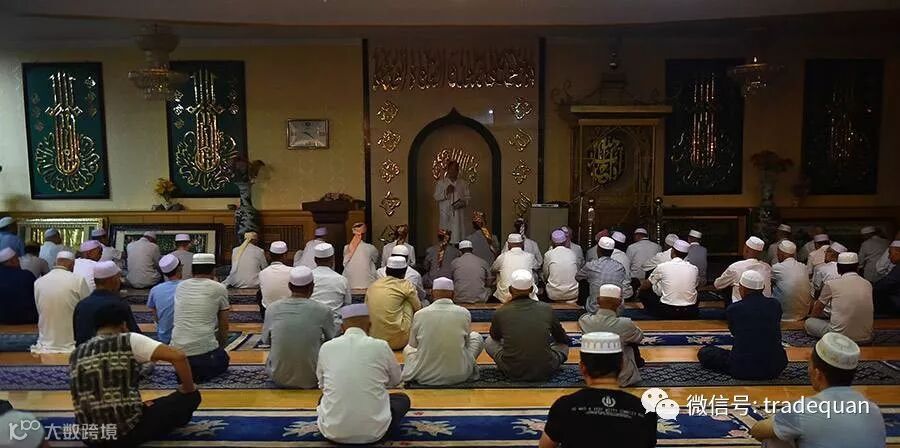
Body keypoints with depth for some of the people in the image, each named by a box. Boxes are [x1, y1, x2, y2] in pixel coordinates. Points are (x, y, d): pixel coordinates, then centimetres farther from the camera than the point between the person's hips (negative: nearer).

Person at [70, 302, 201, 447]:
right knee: (191, 396, 10)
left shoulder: (76, 354, 11)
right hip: (127, 433, -6)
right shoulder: (130, 340, -5)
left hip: (89, 436, 7)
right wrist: (189, 390, 2)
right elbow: (179, 356, -14)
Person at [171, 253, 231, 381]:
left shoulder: (180, 286, 12)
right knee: (223, 360, 27)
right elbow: (224, 327, 6)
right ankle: (200, 372, -1)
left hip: (177, 353, 4)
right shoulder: (219, 288, 0)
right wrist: (220, 346, 24)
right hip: (205, 353, -4)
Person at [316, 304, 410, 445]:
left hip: (333, 430, 3)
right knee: (403, 399, 26)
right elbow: (395, 380, 13)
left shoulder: (326, 347, -1)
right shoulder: (381, 346, -6)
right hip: (373, 430, -2)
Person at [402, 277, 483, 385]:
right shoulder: (464, 313, -7)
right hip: (459, 375, -1)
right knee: (476, 336, 23)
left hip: (425, 376, 1)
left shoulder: (420, 314, -7)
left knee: (407, 349, 32)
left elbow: (413, 345, 10)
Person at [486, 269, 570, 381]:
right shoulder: (546, 309, -3)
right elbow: (563, 339, 15)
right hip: (544, 372, 1)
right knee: (563, 344, 28)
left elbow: (495, 337, 17)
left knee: (489, 342, 24)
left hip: (513, 373, -1)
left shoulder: (501, 312, -6)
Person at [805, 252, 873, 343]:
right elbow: (872, 311, 22)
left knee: (809, 322, 15)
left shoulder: (831, 284, -7)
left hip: (840, 337, -6)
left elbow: (818, 308, 8)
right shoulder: (868, 285, 5)